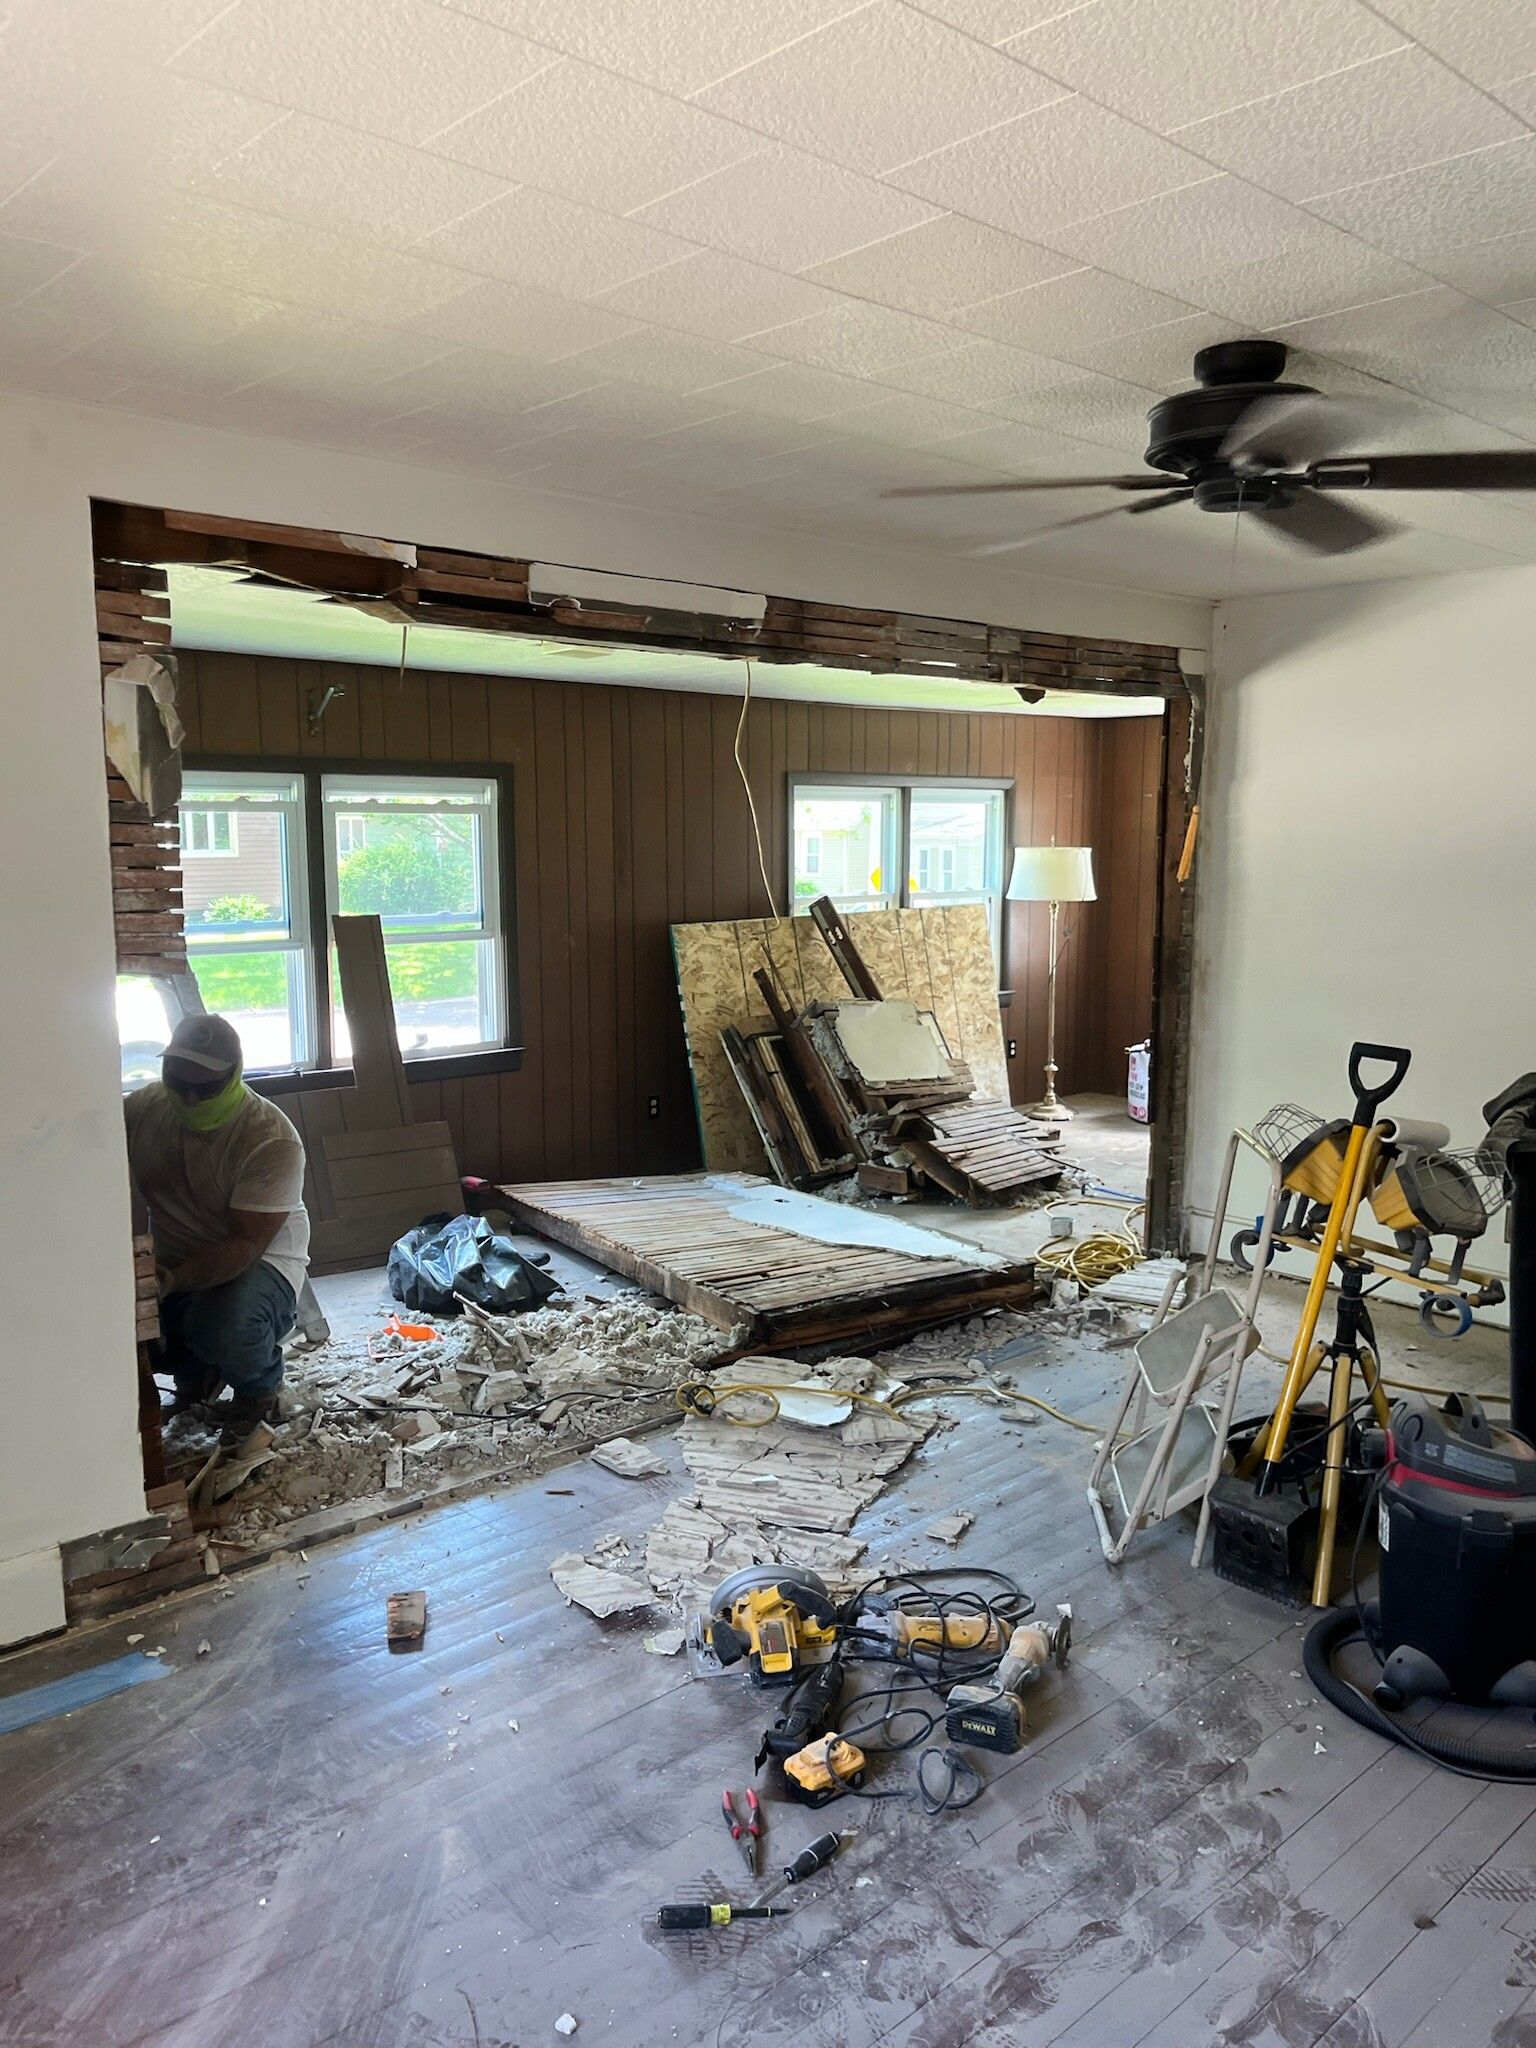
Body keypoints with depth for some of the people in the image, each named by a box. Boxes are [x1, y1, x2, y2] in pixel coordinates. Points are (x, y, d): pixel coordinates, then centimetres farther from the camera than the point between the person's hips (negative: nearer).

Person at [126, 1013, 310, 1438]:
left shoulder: (272, 1140, -23)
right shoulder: (144, 1107, -8)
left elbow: (245, 1243, -26)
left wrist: (175, 1279, -43)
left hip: (259, 1258, -5)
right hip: (171, 1259, 5)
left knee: (224, 1330, -38)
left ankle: (259, 1385, 2)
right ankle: (194, 1370, 13)